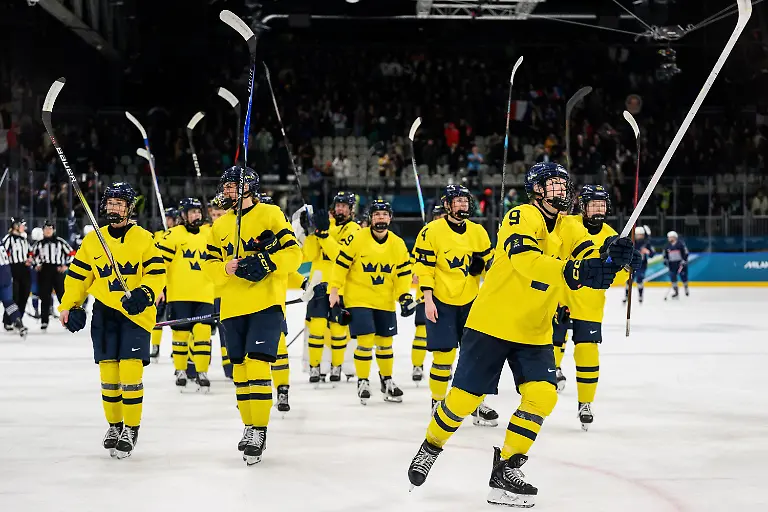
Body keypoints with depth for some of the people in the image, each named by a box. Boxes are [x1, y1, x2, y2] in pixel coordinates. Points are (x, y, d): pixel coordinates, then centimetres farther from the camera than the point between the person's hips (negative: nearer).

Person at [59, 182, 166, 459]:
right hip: (104, 312, 3)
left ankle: (131, 428, 1)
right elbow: (78, 276, 13)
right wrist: (69, 306, 7)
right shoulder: (92, 240, 9)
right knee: (108, 371, 4)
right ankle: (114, 425, 20)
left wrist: (144, 293, -20)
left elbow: (157, 272, -4)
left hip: (135, 314, -3)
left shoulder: (144, 238, 1)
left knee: (130, 370, -11)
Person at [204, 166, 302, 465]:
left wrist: (265, 263, -20)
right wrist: (226, 268, -10)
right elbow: (210, 264, 11)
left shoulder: (271, 215, -2)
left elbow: (293, 254, -7)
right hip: (233, 306, 6)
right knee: (240, 367, 10)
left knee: (257, 364, -15)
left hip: (266, 304, -6)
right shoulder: (220, 225, 15)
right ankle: (249, 426, 22)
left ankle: (259, 431, -10)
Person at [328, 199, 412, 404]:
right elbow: (341, 264, -8)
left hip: (385, 301, 4)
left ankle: (387, 380, 29)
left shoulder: (398, 244, 0)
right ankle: (363, 381, 7)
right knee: (365, 340, -10)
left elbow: (403, 272, 7)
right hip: (358, 299, -4)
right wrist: (334, 291, -9)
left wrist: (404, 295, -3)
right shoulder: (356, 239, -12)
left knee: (385, 341, 11)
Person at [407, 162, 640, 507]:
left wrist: (612, 260, -30)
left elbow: (592, 269, -7)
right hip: (492, 323, -6)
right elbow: (524, 259, -34)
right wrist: (570, 272, -46)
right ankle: (431, 447, 27)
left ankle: (506, 470, 1)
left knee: (542, 396, -10)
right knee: (464, 397, 0)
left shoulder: (569, 231, 5)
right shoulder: (521, 217, -16)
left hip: (535, 333, 6)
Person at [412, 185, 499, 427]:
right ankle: (438, 403, 13)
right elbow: (423, 267, -9)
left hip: (470, 301, 4)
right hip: (441, 302, -4)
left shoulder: (478, 232, 6)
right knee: (444, 355, -5)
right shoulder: (432, 231, -8)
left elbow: (489, 263, 13)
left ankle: (476, 404, 17)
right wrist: (428, 299, -13)